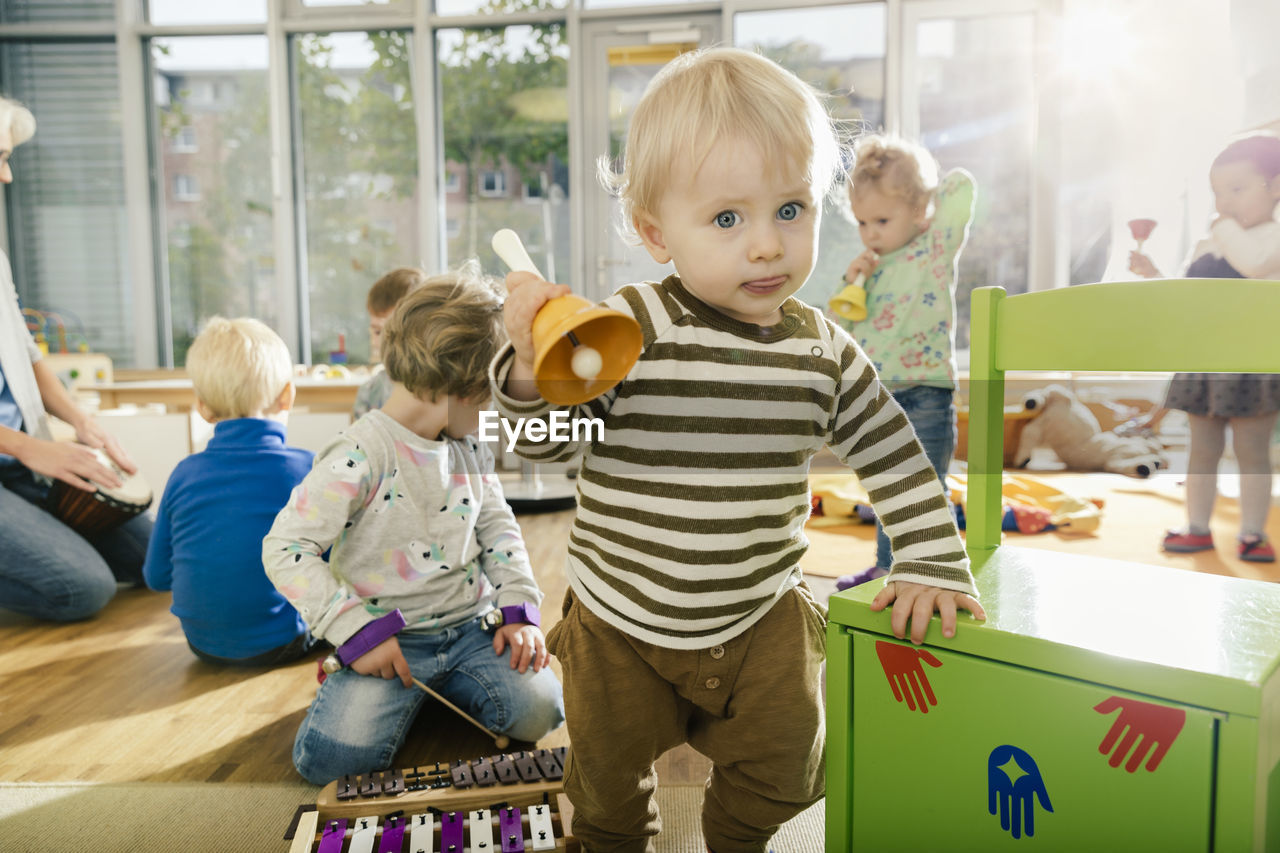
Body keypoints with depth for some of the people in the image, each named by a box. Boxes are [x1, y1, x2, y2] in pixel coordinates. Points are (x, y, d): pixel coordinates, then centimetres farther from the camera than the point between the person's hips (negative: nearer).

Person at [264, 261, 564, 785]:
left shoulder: (471, 450, 5)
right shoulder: (359, 456, -18)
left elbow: (499, 531, 14)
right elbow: (284, 550, -19)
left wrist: (519, 609, 0)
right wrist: (357, 633, -20)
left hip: (469, 625, 5)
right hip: (388, 638, -5)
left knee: (538, 711, -15)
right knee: (333, 755, -23)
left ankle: (443, 686, 14)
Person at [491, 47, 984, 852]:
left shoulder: (824, 349, -7)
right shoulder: (627, 328, -19)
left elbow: (894, 456, 3)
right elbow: (549, 440, -18)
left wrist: (934, 566, -1)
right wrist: (532, 369, -38)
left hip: (764, 620, 2)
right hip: (621, 621, -1)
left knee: (780, 774, 18)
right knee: (610, 786, 20)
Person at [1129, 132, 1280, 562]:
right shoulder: (1205, 247, 14)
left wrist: (1225, 225, -16)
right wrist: (1153, 275, 8)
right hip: (1204, 362, 6)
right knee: (1202, 450, 9)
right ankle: (1197, 527, 17)